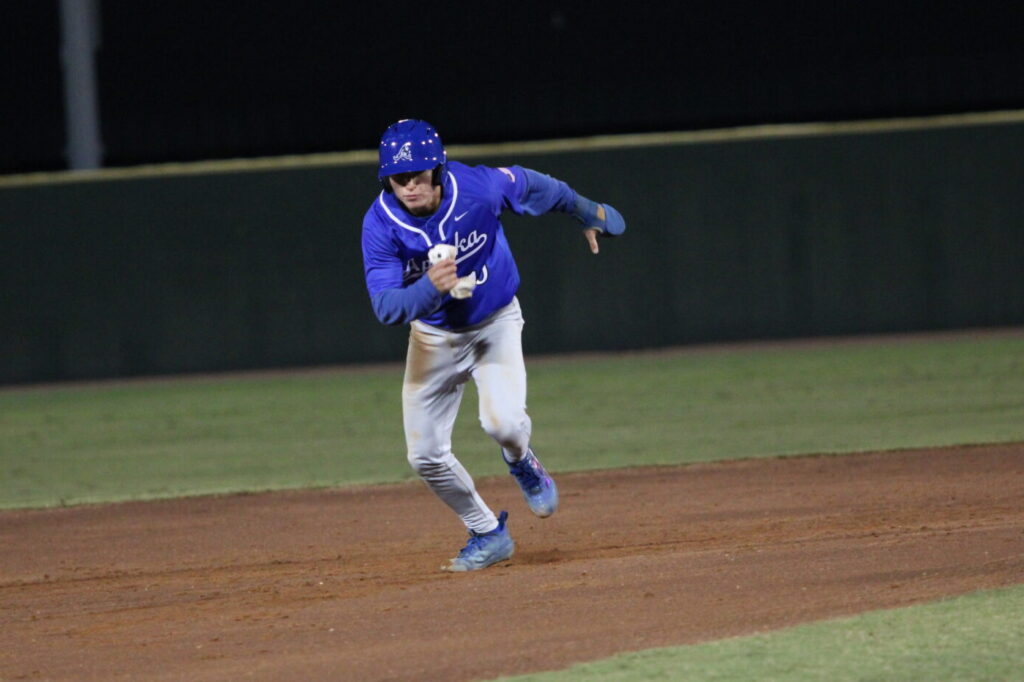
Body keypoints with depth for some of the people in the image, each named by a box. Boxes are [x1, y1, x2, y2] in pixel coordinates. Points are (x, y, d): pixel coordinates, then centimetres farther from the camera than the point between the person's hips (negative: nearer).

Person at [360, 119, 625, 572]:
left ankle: (522, 465, 13)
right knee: (425, 456, -1)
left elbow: (533, 186, -5)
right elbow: (385, 307, -28)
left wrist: (586, 212, 14)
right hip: (433, 336, 2)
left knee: (503, 420, -26)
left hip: (495, 323, -2)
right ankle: (488, 535, 23)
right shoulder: (381, 224, -25)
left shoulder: (478, 188, -26)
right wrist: (430, 288, -49)